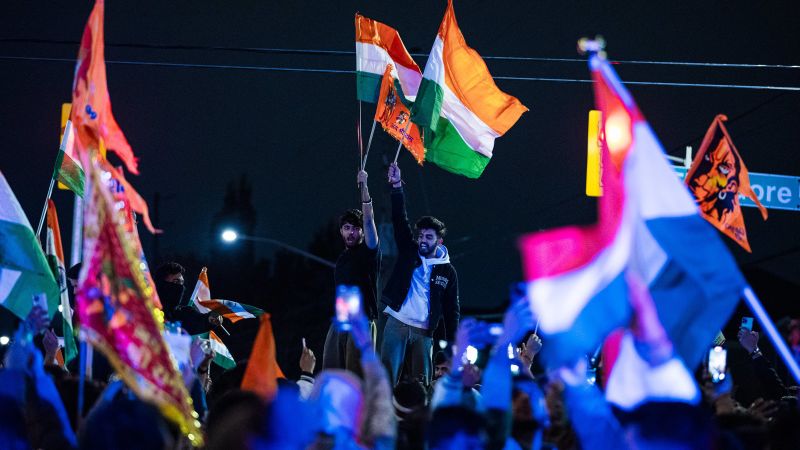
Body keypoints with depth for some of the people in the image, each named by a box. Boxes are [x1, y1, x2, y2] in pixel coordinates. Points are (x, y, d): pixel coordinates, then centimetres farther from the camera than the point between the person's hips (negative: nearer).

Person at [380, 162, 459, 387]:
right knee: (388, 378, -9)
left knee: (421, 383, 1)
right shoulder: (409, 251, 7)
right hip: (396, 324, -1)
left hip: (423, 332, 1)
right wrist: (397, 186, -13)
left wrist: (451, 343, 0)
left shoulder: (447, 272, 6)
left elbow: (451, 310, 7)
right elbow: (400, 220, -3)